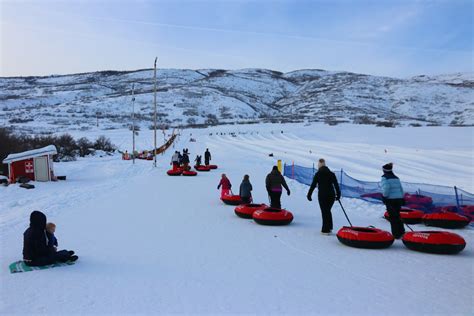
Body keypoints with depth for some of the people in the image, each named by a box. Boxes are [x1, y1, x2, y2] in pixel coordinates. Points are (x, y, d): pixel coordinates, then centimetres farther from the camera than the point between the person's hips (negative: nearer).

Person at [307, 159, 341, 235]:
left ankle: (325, 230, 2)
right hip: (331, 195, 5)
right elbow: (336, 185, 10)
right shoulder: (331, 174, 8)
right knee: (328, 211, 19)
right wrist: (338, 194, 17)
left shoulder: (318, 174, -5)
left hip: (322, 195, -5)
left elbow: (313, 185, -6)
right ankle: (329, 227, 22)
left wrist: (309, 195, 0)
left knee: (324, 212, 0)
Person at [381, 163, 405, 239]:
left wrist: (384, 196, -11)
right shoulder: (396, 178, 13)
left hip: (391, 199, -7)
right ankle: (401, 232, 23)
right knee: (397, 216, 18)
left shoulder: (385, 178, -7)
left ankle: (396, 234, 2)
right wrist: (402, 198, 19)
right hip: (399, 198, 7)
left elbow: (386, 188, -20)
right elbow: (401, 188, 14)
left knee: (392, 217, 0)